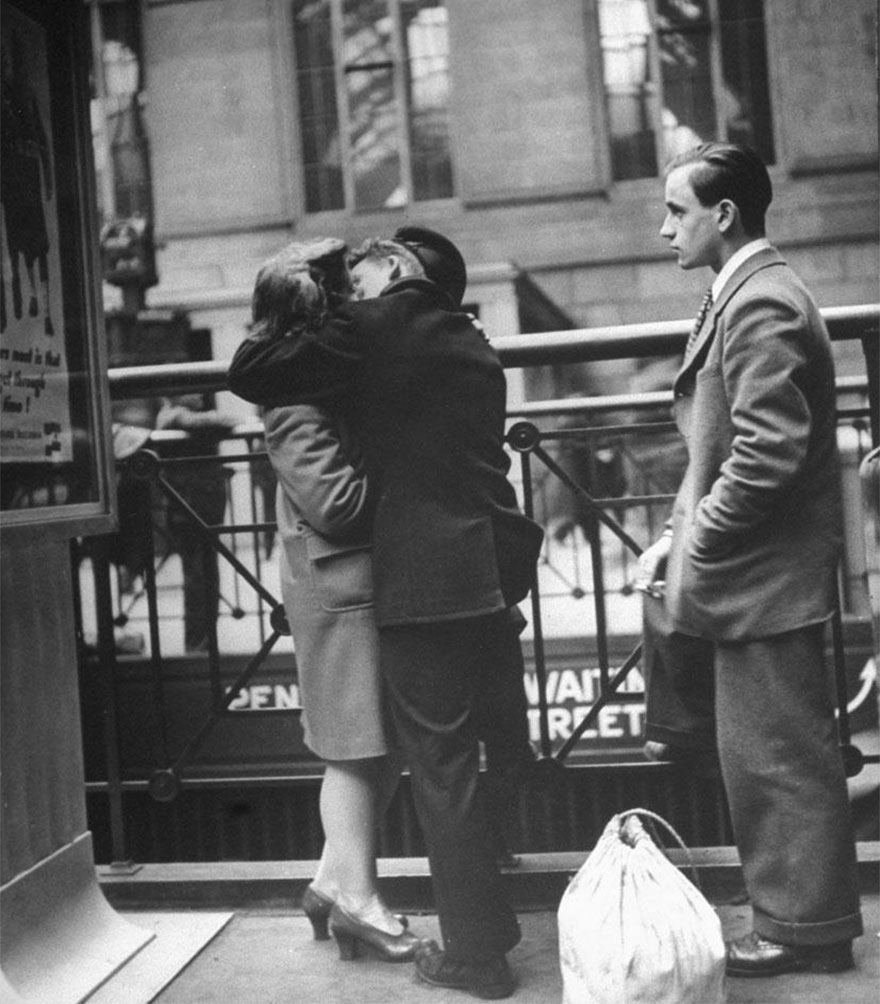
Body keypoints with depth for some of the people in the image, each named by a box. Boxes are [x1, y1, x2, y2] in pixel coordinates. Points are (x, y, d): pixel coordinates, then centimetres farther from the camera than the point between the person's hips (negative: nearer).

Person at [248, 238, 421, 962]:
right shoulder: (297, 400, -16)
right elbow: (338, 503, -22)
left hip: (376, 578, 9)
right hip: (340, 586, -9)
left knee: (384, 744, 12)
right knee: (358, 746, 1)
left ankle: (338, 879, 23)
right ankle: (355, 895, 14)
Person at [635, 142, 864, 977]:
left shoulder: (763, 304, -17)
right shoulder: (738, 297, 15)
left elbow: (768, 454, -24)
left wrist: (693, 554, -17)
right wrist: (678, 536, 9)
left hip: (766, 574, -10)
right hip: (743, 569, 10)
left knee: (782, 757, 2)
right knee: (760, 752, 16)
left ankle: (807, 929, 18)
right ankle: (796, 911, 29)